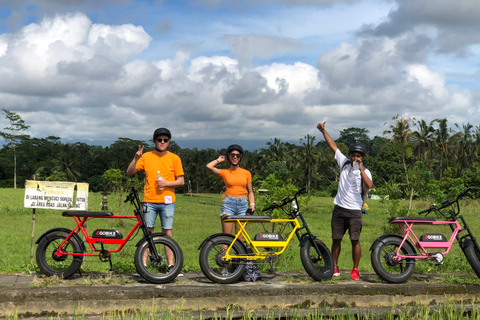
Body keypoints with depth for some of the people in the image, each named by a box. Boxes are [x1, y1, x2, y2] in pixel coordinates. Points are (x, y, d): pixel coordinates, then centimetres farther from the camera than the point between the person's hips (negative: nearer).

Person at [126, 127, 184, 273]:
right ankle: (143, 265, 5)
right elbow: (129, 173, 3)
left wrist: (167, 183, -12)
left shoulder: (174, 158, 5)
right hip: (149, 201, 0)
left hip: (167, 201, 0)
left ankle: (171, 265, 7)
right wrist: (136, 159, -14)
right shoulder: (146, 156, 6)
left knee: (167, 233, 2)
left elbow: (181, 181, 5)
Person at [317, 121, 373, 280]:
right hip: (339, 208, 3)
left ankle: (355, 269, 9)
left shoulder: (364, 171, -1)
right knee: (336, 239, 7)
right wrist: (323, 131, 9)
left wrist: (361, 169, -24)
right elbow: (333, 146, 10)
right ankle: (334, 267, 18)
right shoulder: (344, 163, 8)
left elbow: (369, 185, -21)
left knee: (355, 240, -3)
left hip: (354, 210, -3)